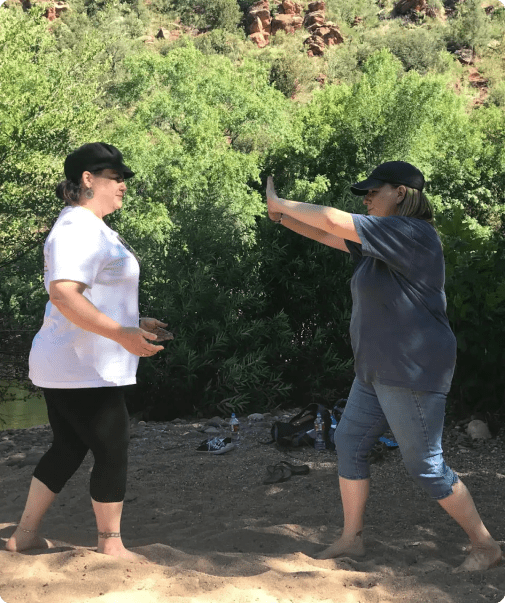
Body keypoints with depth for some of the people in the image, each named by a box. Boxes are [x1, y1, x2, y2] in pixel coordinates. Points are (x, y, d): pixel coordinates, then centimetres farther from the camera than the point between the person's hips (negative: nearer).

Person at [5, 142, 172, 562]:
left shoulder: (90, 228, 17)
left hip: (66, 367, 11)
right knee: (113, 452, -1)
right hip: (84, 369, -11)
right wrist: (121, 333, -32)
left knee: (68, 449, 16)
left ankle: (25, 536, 23)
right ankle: (111, 545, 11)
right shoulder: (79, 229, -17)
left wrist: (134, 322, 22)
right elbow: (63, 294, -29)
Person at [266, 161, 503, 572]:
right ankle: (352, 538, 23)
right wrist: (281, 217, 10)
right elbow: (329, 237, 19)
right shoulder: (382, 242, 11)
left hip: (413, 373, -10)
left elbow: (333, 220, -22)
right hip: (378, 370, 10)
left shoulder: (410, 232, -19)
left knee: (425, 465, -3)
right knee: (350, 443, 12)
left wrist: (280, 204, -10)